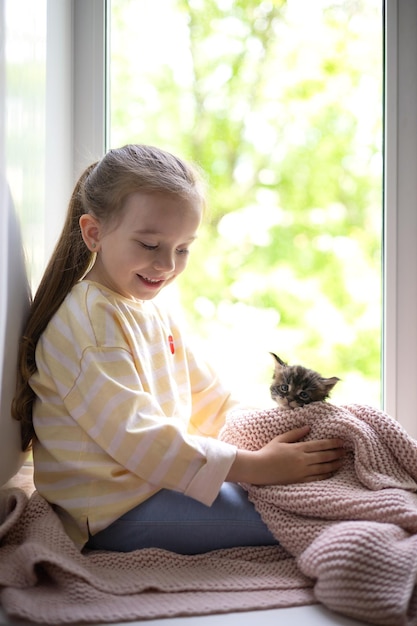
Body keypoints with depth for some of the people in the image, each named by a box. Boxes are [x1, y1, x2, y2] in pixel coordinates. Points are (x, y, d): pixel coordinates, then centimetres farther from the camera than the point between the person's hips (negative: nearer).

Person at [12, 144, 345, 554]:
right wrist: (256, 466, -26)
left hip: (161, 481, 9)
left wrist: (270, 432, -1)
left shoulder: (155, 313, 15)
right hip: (115, 515, -9)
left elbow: (205, 398, 15)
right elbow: (136, 437, -25)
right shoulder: (88, 319, -18)